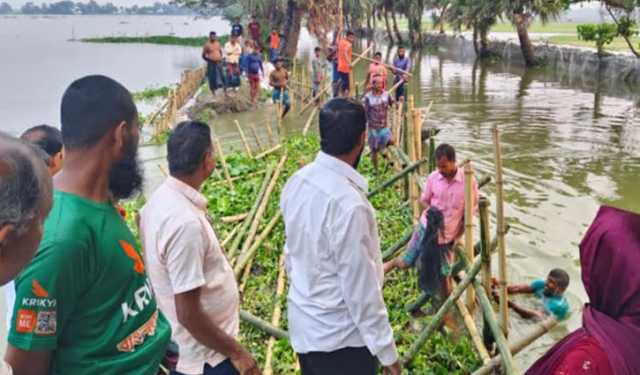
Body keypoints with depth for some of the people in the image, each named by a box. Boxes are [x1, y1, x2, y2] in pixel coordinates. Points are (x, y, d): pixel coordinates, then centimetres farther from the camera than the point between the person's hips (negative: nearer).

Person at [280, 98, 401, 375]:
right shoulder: (347, 202, -29)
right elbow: (361, 287, -24)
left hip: (304, 325, 8)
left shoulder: (297, 182, -4)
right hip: (341, 336, -7)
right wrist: (385, 349, -14)